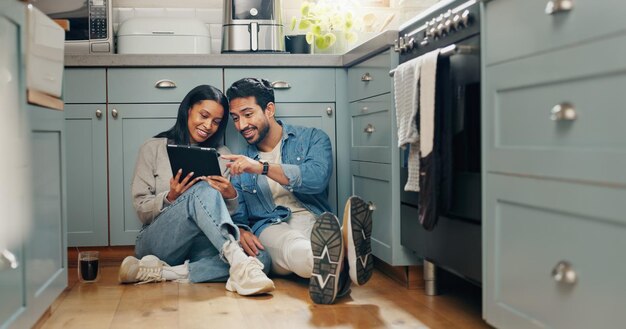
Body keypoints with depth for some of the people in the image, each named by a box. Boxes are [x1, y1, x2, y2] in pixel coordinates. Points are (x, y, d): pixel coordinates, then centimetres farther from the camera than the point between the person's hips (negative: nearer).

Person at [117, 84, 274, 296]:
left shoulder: (222, 155, 18)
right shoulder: (153, 148, 9)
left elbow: (231, 213, 11)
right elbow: (141, 210, 2)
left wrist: (230, 196, -12)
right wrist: (170, 198, -17)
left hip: (200, 247, 4)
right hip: (157, 244, -3)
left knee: (262, 259, -29)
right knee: (203, 190, -32)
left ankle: (158, 272, -32)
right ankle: (239, 262, -48)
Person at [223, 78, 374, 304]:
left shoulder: (312, 139, 11)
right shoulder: (240, 163, 21)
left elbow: (317, 178, -10)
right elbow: (237, 213, 12)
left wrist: (263, 167, -17)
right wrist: (241, 231, -12)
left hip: (313, 220, 0)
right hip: (270, 228, 0)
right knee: (292, 246, -38)